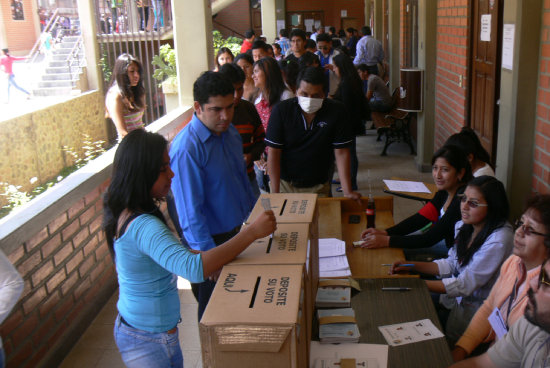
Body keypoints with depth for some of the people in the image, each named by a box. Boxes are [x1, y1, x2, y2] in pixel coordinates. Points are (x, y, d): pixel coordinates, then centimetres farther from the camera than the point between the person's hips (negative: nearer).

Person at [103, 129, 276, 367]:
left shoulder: (125, 212, 1)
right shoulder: (144, 226, -31)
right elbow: (194, 267, -44)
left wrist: (214, 259, 4)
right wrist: (253, 232, -38)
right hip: (147, 340, -9)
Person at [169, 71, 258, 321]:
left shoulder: (229, 131, 1)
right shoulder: (186, 148, -25)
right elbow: (190, 210, -25)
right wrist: (208, 254, -27)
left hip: (236, 231, 8)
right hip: (211, 239, -7)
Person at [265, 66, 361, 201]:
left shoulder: (337, 111, -11)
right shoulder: (281, 110, -13)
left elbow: (341, 152, -10)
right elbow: (273, 152, -12)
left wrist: (348, 191, -16)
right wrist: (275, 192, -16)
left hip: (318, 186, 1)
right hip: (285, 183, 0)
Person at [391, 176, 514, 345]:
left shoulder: (498, 240, -25)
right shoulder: (464, 227, 0)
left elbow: (464, 285, -24)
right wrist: (412, 266, -4)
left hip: (474, 311, -7)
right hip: (456, 298, 7)